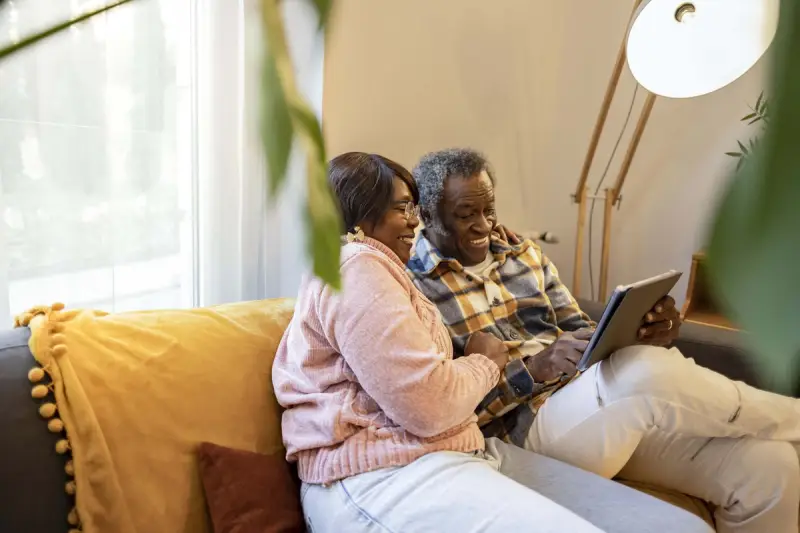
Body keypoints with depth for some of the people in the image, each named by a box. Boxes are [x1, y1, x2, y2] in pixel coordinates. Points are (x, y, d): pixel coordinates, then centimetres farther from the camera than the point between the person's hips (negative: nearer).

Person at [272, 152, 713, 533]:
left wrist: (472, 359, 13)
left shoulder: (372, 267, 26)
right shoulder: (355, 267, -10)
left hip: (463, 451, 10)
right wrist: (485, 363, 0)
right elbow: (427, 405, -19)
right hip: (384, 477, -10)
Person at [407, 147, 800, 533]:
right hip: (525, 428, -6)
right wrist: (534, 369, -25)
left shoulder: (524, 253, 14)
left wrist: (645, 335, -7)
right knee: (641, 372, -34)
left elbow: (581, 335, 15)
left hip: (595, 401, 6)